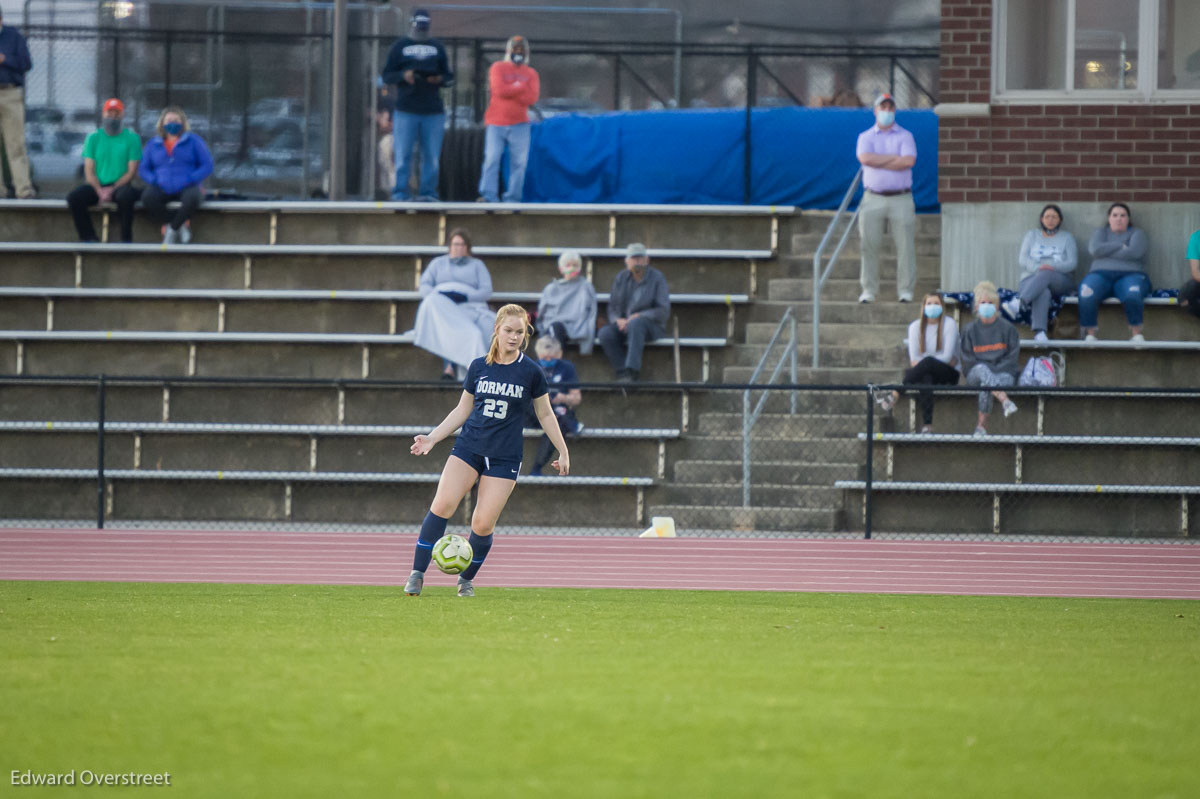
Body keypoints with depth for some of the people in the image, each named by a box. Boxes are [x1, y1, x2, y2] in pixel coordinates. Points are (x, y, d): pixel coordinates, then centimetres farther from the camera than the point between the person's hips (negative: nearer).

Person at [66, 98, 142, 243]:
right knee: (73, 198, -25)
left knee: (125, 196, -38)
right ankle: (88, 238, -17)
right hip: (97, 186, 3)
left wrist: (112, 190, -14)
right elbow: (89, 171, 4)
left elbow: (131, 171, -2)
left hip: (120, 185, -3)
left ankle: (126, 240, -24)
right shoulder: (93, 137, 9)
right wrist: (100, 191, -14)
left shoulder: (132, 138, 3)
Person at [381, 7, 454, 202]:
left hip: (433, 111, 2)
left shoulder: (438, 47, 15)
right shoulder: (399, 47, 10)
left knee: (432, 156, 0)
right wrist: (403, 75, -14)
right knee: (403, 155, -4)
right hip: (406, 110, -2)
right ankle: (400, 193, -1)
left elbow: (450, 78, 14)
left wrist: (439, 79, -8)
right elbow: (387, 76, 6)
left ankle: (428, 193, 5)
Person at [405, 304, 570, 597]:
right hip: (468, 448, 2)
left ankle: (467, 579, 15)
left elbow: (545, 414, 11)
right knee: (442, 505, -17)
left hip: (504, 457, -2)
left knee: (483, 524, -9)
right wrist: (432, 438, 8)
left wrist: (563, 452, 12)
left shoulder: (531, 372, -1)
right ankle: (417, 574, -13)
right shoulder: (478, 367, 5)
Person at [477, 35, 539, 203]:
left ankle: (512, 198, 2)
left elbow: (531, 98, -5)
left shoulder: (531, 73, 10)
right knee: (492, 159, -9)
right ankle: (488, 197, -13)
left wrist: (509, 91, -11)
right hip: (496, 124, -2)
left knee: (519, 162, -1)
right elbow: (499, 89, -13)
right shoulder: (498, 68, 5)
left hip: (519, 125, 2)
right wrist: (521, 87, -8)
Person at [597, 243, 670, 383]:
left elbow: (663, 311, -7)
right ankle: (622, 373, -29)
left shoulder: (657, 278, -1)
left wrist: (639, 316, -20)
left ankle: (630, 372, -44)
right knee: (605, 333, -28)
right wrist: (618, 320, -11)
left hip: (652, 326, -4)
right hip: (623, 325, 4)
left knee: (635, 324, -39)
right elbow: (612, 307, 12)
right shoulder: (621, 278, 11)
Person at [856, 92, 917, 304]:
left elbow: (909, 161, -10)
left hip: (901, 199, -1)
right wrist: (894, 158, -7)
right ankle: (868, 290, 3)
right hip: (873, 199, 1)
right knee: (869, 245, -2)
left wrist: (879, 162, -8)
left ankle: (905, 290, 0)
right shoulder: (866, 136, 10)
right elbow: (865, 158, -10)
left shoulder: (905, 136, 8)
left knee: (905, 245, -4)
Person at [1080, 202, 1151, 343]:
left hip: (1129, 275, -1)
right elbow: (1095, 249, 1)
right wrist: (1122, 246, 0)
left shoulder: (1137, 233, 17)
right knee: (1086, 296, -35)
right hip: (1100, 274, 1)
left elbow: (1135, 252, -4)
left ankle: (1136, 333, -22)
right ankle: (1090, 334, -26)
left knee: (1132, 295, -38)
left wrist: (1107, 251, -1)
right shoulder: (1101, 232, 23)